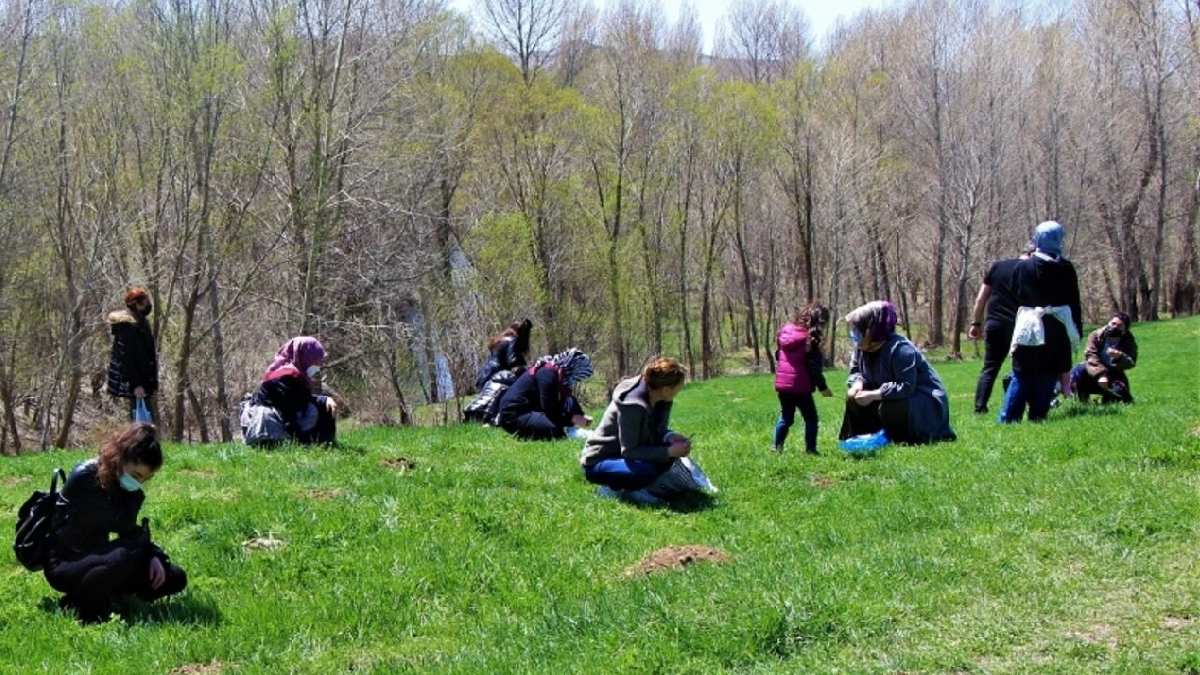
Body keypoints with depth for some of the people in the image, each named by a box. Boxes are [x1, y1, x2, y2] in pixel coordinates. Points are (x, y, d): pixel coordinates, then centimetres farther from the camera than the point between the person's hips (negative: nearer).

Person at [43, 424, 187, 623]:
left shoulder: (130, 488, 1)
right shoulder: (85, 478, -22)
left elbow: (130, 532, 8)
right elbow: (122, 524, -23)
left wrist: (152, 555, -9)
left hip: (96, 557, 8)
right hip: (63, 565, -7)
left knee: (175, 578, -3)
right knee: (124, 557, -37)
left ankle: (102, 597, 1)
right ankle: (79, 604, -13)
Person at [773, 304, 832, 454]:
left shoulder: (785, 330, 8)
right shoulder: (810, 339, -12)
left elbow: (778, 356, 16)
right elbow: (814, 366, -12)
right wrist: (822, 387, -4)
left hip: (782, 384, 7)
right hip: (800, 386, -6)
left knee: (785, 418, 18)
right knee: (811, 419, 5)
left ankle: (777, 447, 17)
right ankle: (810, 450, 2)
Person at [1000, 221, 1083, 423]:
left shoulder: (1022, 267, 0)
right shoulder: (1065, 268, -1)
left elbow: (1016, 298, 7)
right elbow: (1074, 302, 2)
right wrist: (1077, 330, 8)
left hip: (1027, 329, 1)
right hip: (1056, 330, -1)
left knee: (1021, 377, 4)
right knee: (1048, 377, 6)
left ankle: (1008, 419, -1)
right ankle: (1037, 417, 2)